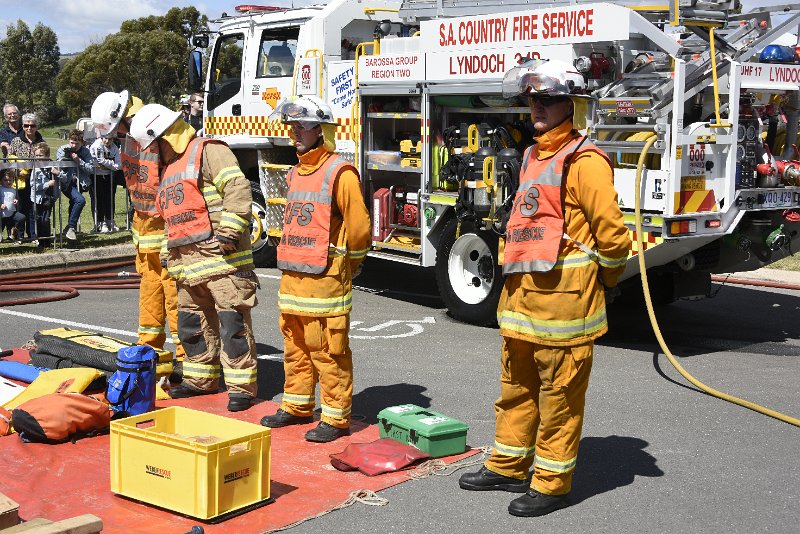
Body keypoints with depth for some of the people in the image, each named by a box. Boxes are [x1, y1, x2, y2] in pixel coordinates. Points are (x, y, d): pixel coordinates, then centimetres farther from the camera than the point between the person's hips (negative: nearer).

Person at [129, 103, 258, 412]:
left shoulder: (207, 151, -5)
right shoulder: (169, 167, 25)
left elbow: (238, 189, -18)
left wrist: (229, 231, -24)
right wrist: (168, 254, 25)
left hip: (221, 258, -10)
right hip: (187, 263, 10)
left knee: (232, 322, -8)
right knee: (192, 323, 15)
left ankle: (241, 386, -3)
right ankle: (201, 379, 28)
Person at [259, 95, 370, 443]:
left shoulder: (339, 173, -12)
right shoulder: (296, 173, 15)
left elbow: (358, 225, -13)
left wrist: (347, 265, -2)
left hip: (325, 278, -8)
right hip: (292, 274, 8)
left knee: (329, 351, -3)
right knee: (295, 347, 16)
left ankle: (335, 418, 4)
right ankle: (297, 406, 28)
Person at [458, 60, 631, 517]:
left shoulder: (583, 161, -12)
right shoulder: (534, 157, 17)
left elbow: (611, 230, -16)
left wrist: (604, 280, -3)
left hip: (563, 296, -9)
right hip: (521, 289, 9)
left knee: (560, 394, 1)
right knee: (516, 387, 18)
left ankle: (553, 484, 11)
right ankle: (508, 467, 31)